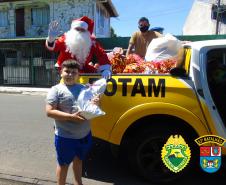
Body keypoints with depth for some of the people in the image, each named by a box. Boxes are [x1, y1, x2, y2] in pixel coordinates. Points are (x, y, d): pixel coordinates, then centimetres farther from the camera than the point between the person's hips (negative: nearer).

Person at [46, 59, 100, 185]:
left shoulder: (83, 88, 5)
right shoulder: (56, 90, -8)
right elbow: (49, 112, -15)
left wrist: (96, 103, -12)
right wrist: (71, 117, -25)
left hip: (85, 134, 5)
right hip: (65, 137, -5)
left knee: (79, 159, 25)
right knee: (64, 164, 13)